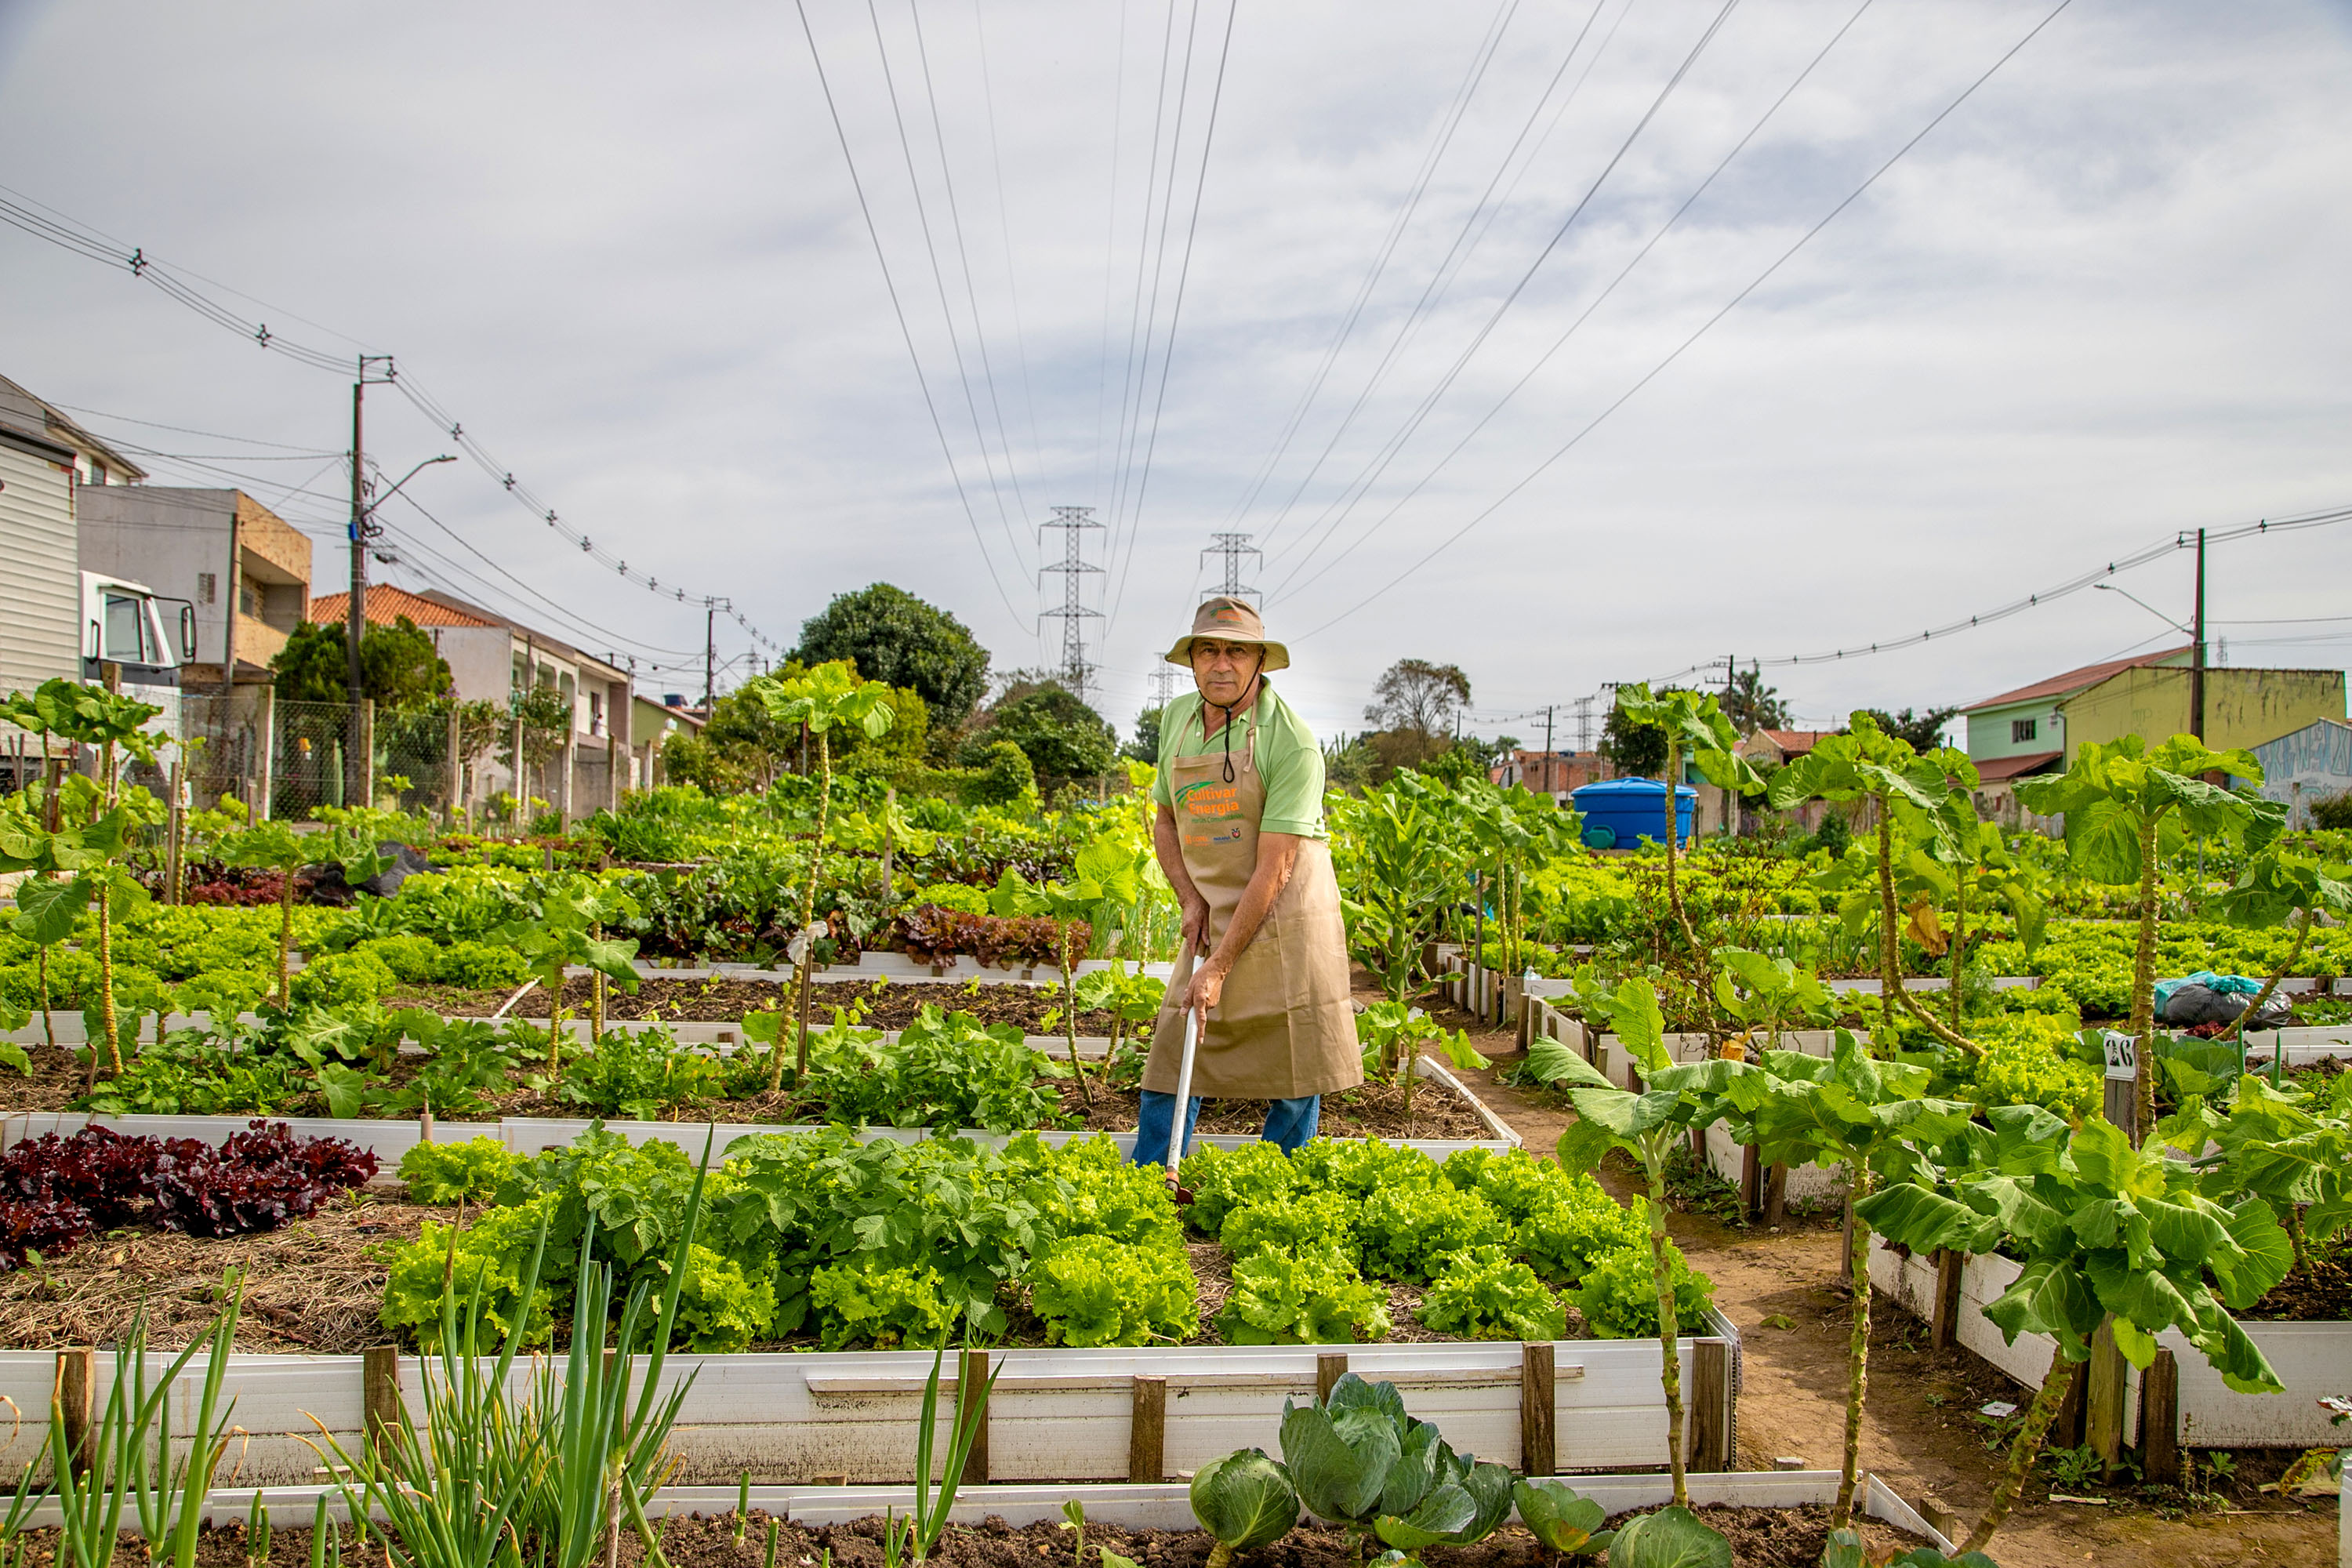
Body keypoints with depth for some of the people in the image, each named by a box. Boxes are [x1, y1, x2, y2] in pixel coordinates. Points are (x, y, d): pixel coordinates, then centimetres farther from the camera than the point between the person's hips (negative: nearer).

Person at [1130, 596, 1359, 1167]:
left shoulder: (1291, 742, -18)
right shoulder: (1177, 718, 4)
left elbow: (1274, 869, -19)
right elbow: (1164, 821, 15)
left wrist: (1221, 967, -20)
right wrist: (1190, 899, -1)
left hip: (1285, 914, -5)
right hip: (1213, 918, 5)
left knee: (1295, 1076, -1)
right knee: (1170, 1059, 3)